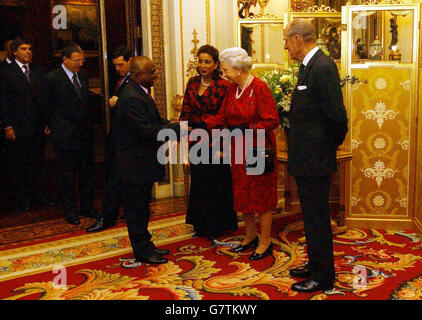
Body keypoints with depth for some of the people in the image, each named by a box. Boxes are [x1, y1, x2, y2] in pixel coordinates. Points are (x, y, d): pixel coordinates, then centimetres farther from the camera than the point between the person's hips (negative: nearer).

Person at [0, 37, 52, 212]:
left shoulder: (38, 71, 10)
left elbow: (44, 98, 11)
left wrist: (46, 122, 5)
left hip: (37, 127, 4)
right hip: (17, 127, -4)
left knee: (37, 163, 13)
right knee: (17, 166, 6)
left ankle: (39, 195, 25)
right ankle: (21, 199, 19)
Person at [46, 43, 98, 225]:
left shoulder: (83, 74, 9)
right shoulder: (53, 78, -10)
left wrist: (90, 124, 11)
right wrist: (54, 127, -2)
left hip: (85, 133, 6)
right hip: (65, 135, -6)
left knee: (87, 172, 13)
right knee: (67, 175, 5)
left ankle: (87, 207, 26)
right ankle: (70, 211, 18)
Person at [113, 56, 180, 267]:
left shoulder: (141, 93, 9)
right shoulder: (131, 98, -24)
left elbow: (155, 121, 16)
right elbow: (149, 132, -27)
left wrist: (175, 127, 0)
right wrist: (178, 127, -18)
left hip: (144, 162, 10)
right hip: (134, 165, -10)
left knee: (141, 208, 20)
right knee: (136, 209, 5)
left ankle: (146, 247, 34)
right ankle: (142, 252, 19)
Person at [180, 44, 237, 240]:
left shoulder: (223, 86, -11)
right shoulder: (193, 83, 5)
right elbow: (186, 111, 5)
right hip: (196, 141, 6)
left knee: (215, 185, 5)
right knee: (199, 182, 16)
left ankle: (216, 227, 22)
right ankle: (202, 225, 32)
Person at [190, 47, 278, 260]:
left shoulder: (259, 88, -15)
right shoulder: (232, 89, 7)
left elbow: (272, 121, -17)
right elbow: (222, 117, 9)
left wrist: (247, 128, -22)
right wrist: (201, 124, -4)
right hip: (239, 150, 8)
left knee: (261, 194, 2)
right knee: (243, 192, 14)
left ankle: (265, 242, 14)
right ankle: (250, 236, 31)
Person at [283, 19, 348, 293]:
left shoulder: (322, 67, -19)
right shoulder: (309, 65, 12)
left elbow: (337, 115, -22)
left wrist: (333, 143, -6)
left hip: (315, 159, -10)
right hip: (306, 158, 10)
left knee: (317, 218, 2)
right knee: (312, 216, 20)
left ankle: (323, 277, 17)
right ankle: (315, 265, 35)